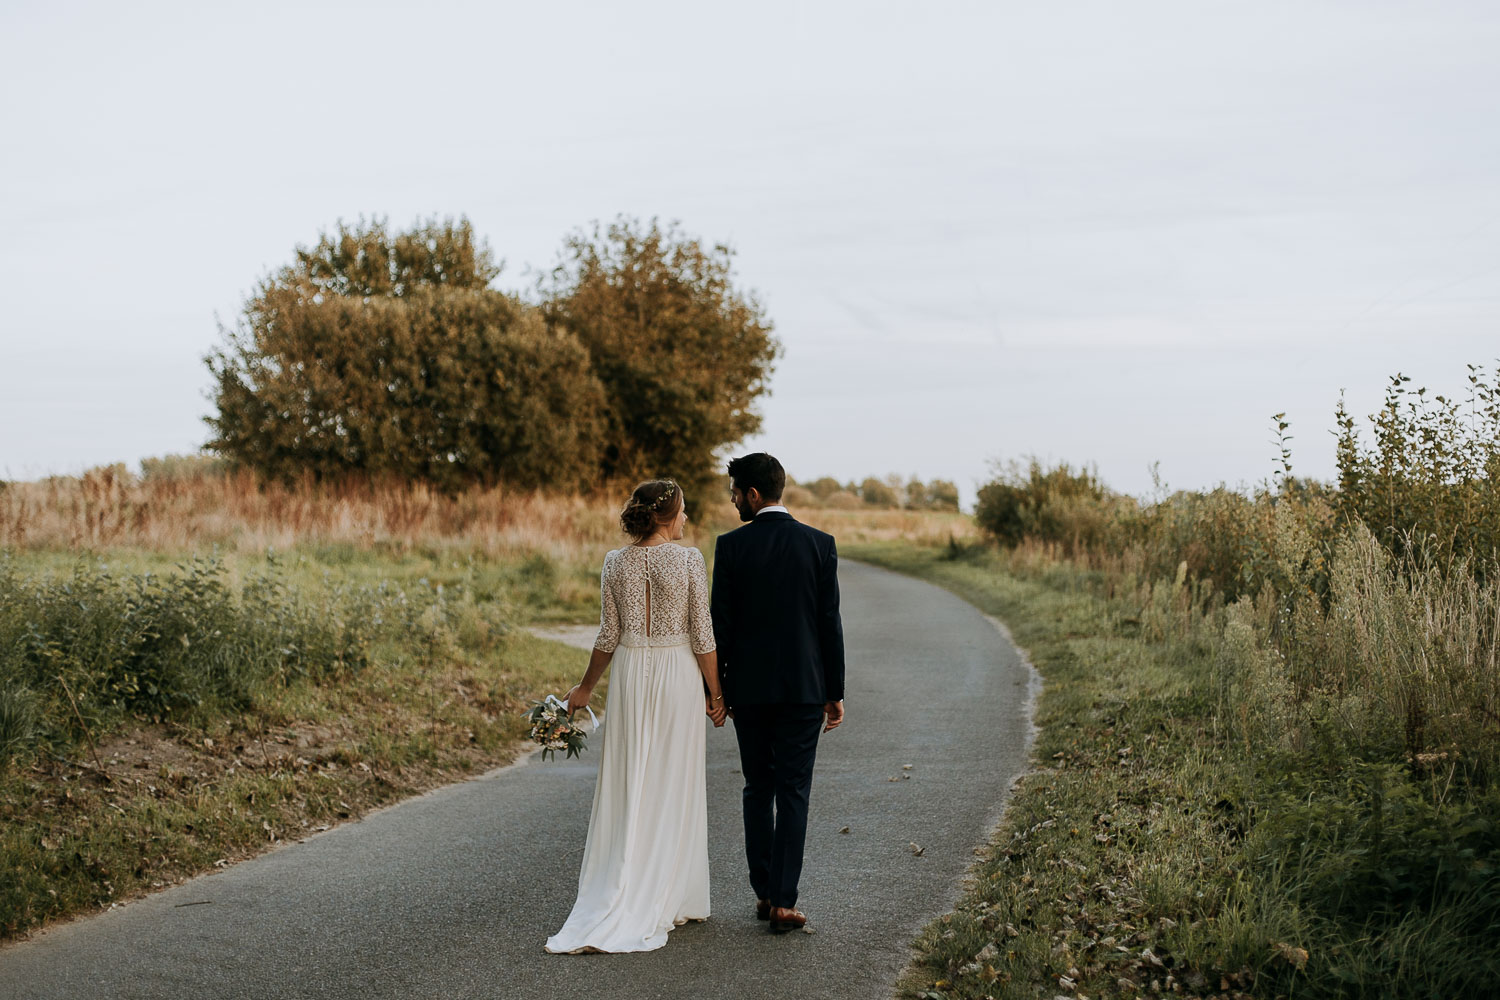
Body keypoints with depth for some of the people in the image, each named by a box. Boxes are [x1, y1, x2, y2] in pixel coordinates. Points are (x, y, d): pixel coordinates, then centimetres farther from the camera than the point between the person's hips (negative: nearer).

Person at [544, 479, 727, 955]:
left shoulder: (615, 562, 1)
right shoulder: (689, 560, -9)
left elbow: (608, 636, 3)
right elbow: (702, 634, -9)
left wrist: (585, 687, 15)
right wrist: (715, 691, 0)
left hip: (630, 675, 3)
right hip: (678, 675, -3)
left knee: (625, 788, 8)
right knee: (673, 789, 6)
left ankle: (613, 904, 8)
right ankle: (672, 901, 12)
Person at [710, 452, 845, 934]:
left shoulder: (730, 546, -6)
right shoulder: (819, 543, -3)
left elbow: (721, 624, -4)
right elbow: (829, 622, -2)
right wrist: (834, 692, 5)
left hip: (748, 689, 0)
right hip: (804, 688, 0)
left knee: (757, 790, 13)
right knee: (793, 793, 2)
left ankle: (764, 893, 17)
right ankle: (783, 900, -1)